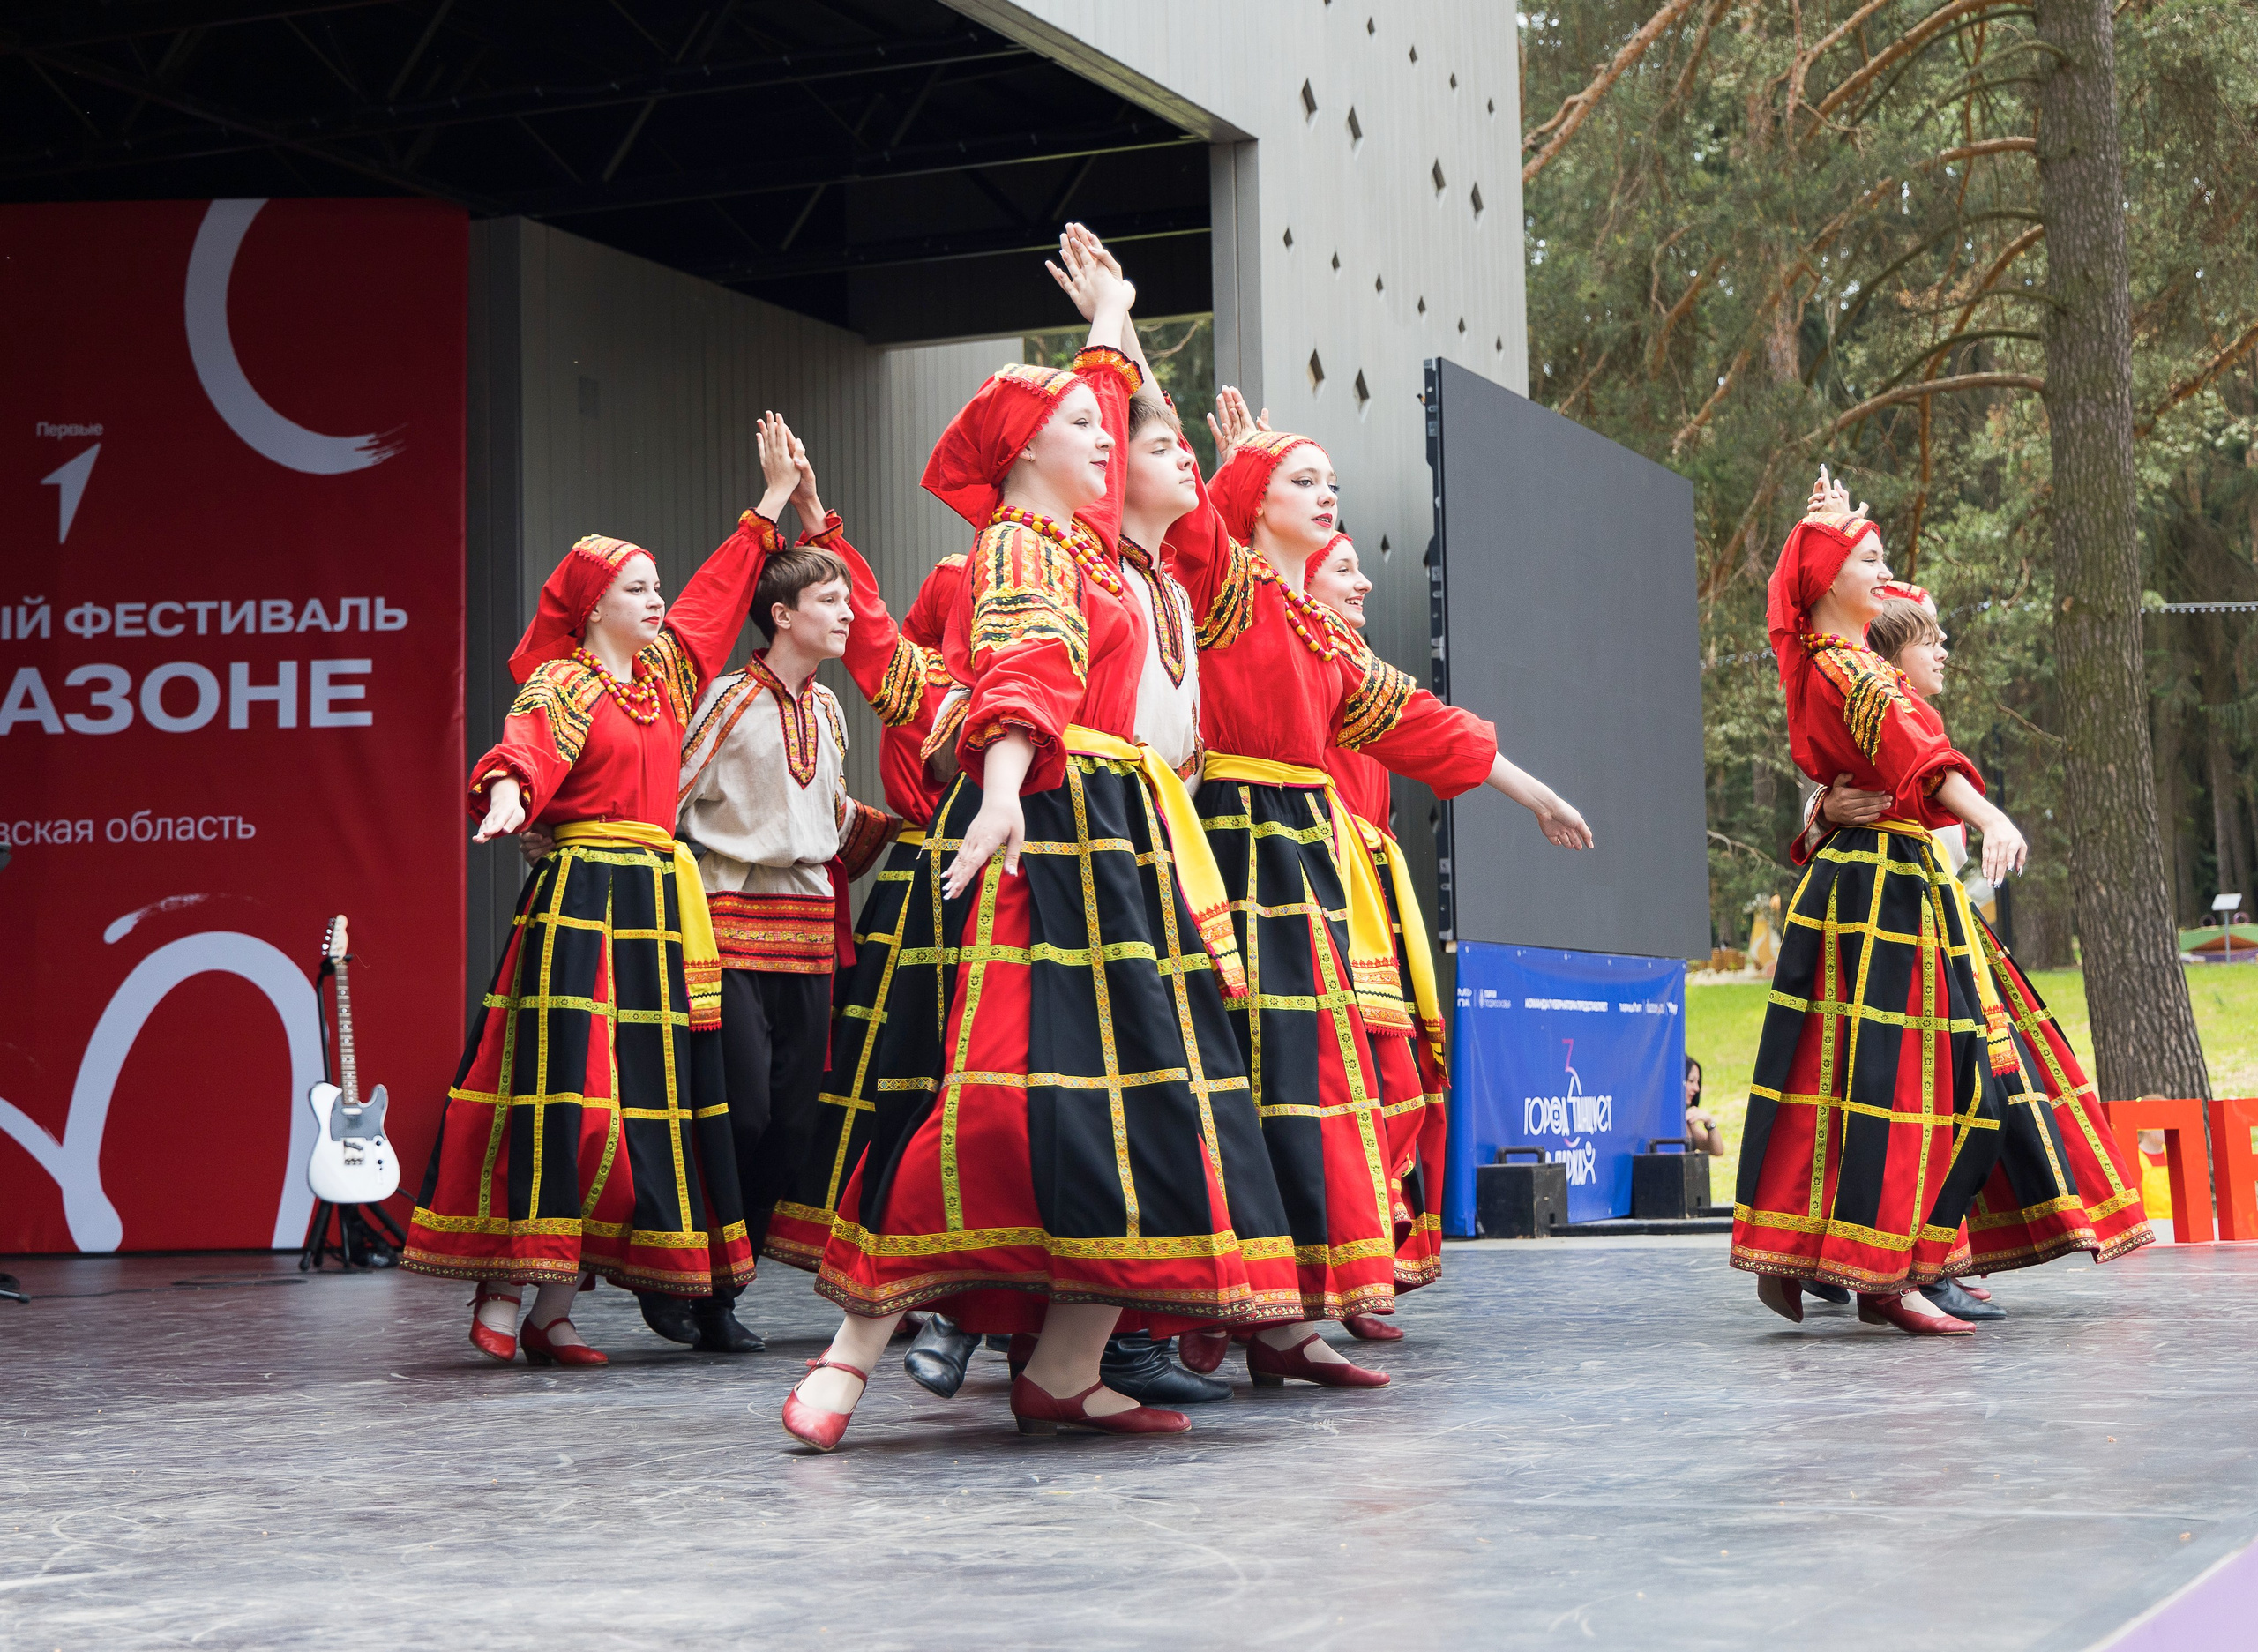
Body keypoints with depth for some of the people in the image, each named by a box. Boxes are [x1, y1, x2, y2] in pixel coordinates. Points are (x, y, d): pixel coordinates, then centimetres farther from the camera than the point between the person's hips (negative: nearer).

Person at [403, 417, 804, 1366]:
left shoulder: (667, 670, 17)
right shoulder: (562, 687, -5)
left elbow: (717, 593, 32)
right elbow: (527, 749, -25)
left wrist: (770, 507, 38)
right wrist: (508, 790, -48)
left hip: (659, 905, 8)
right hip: (581, 903, -8)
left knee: (648, 1094, 2)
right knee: (565, 1087, -13)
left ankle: (554, 1311, 3)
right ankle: (499, 1294, -8)